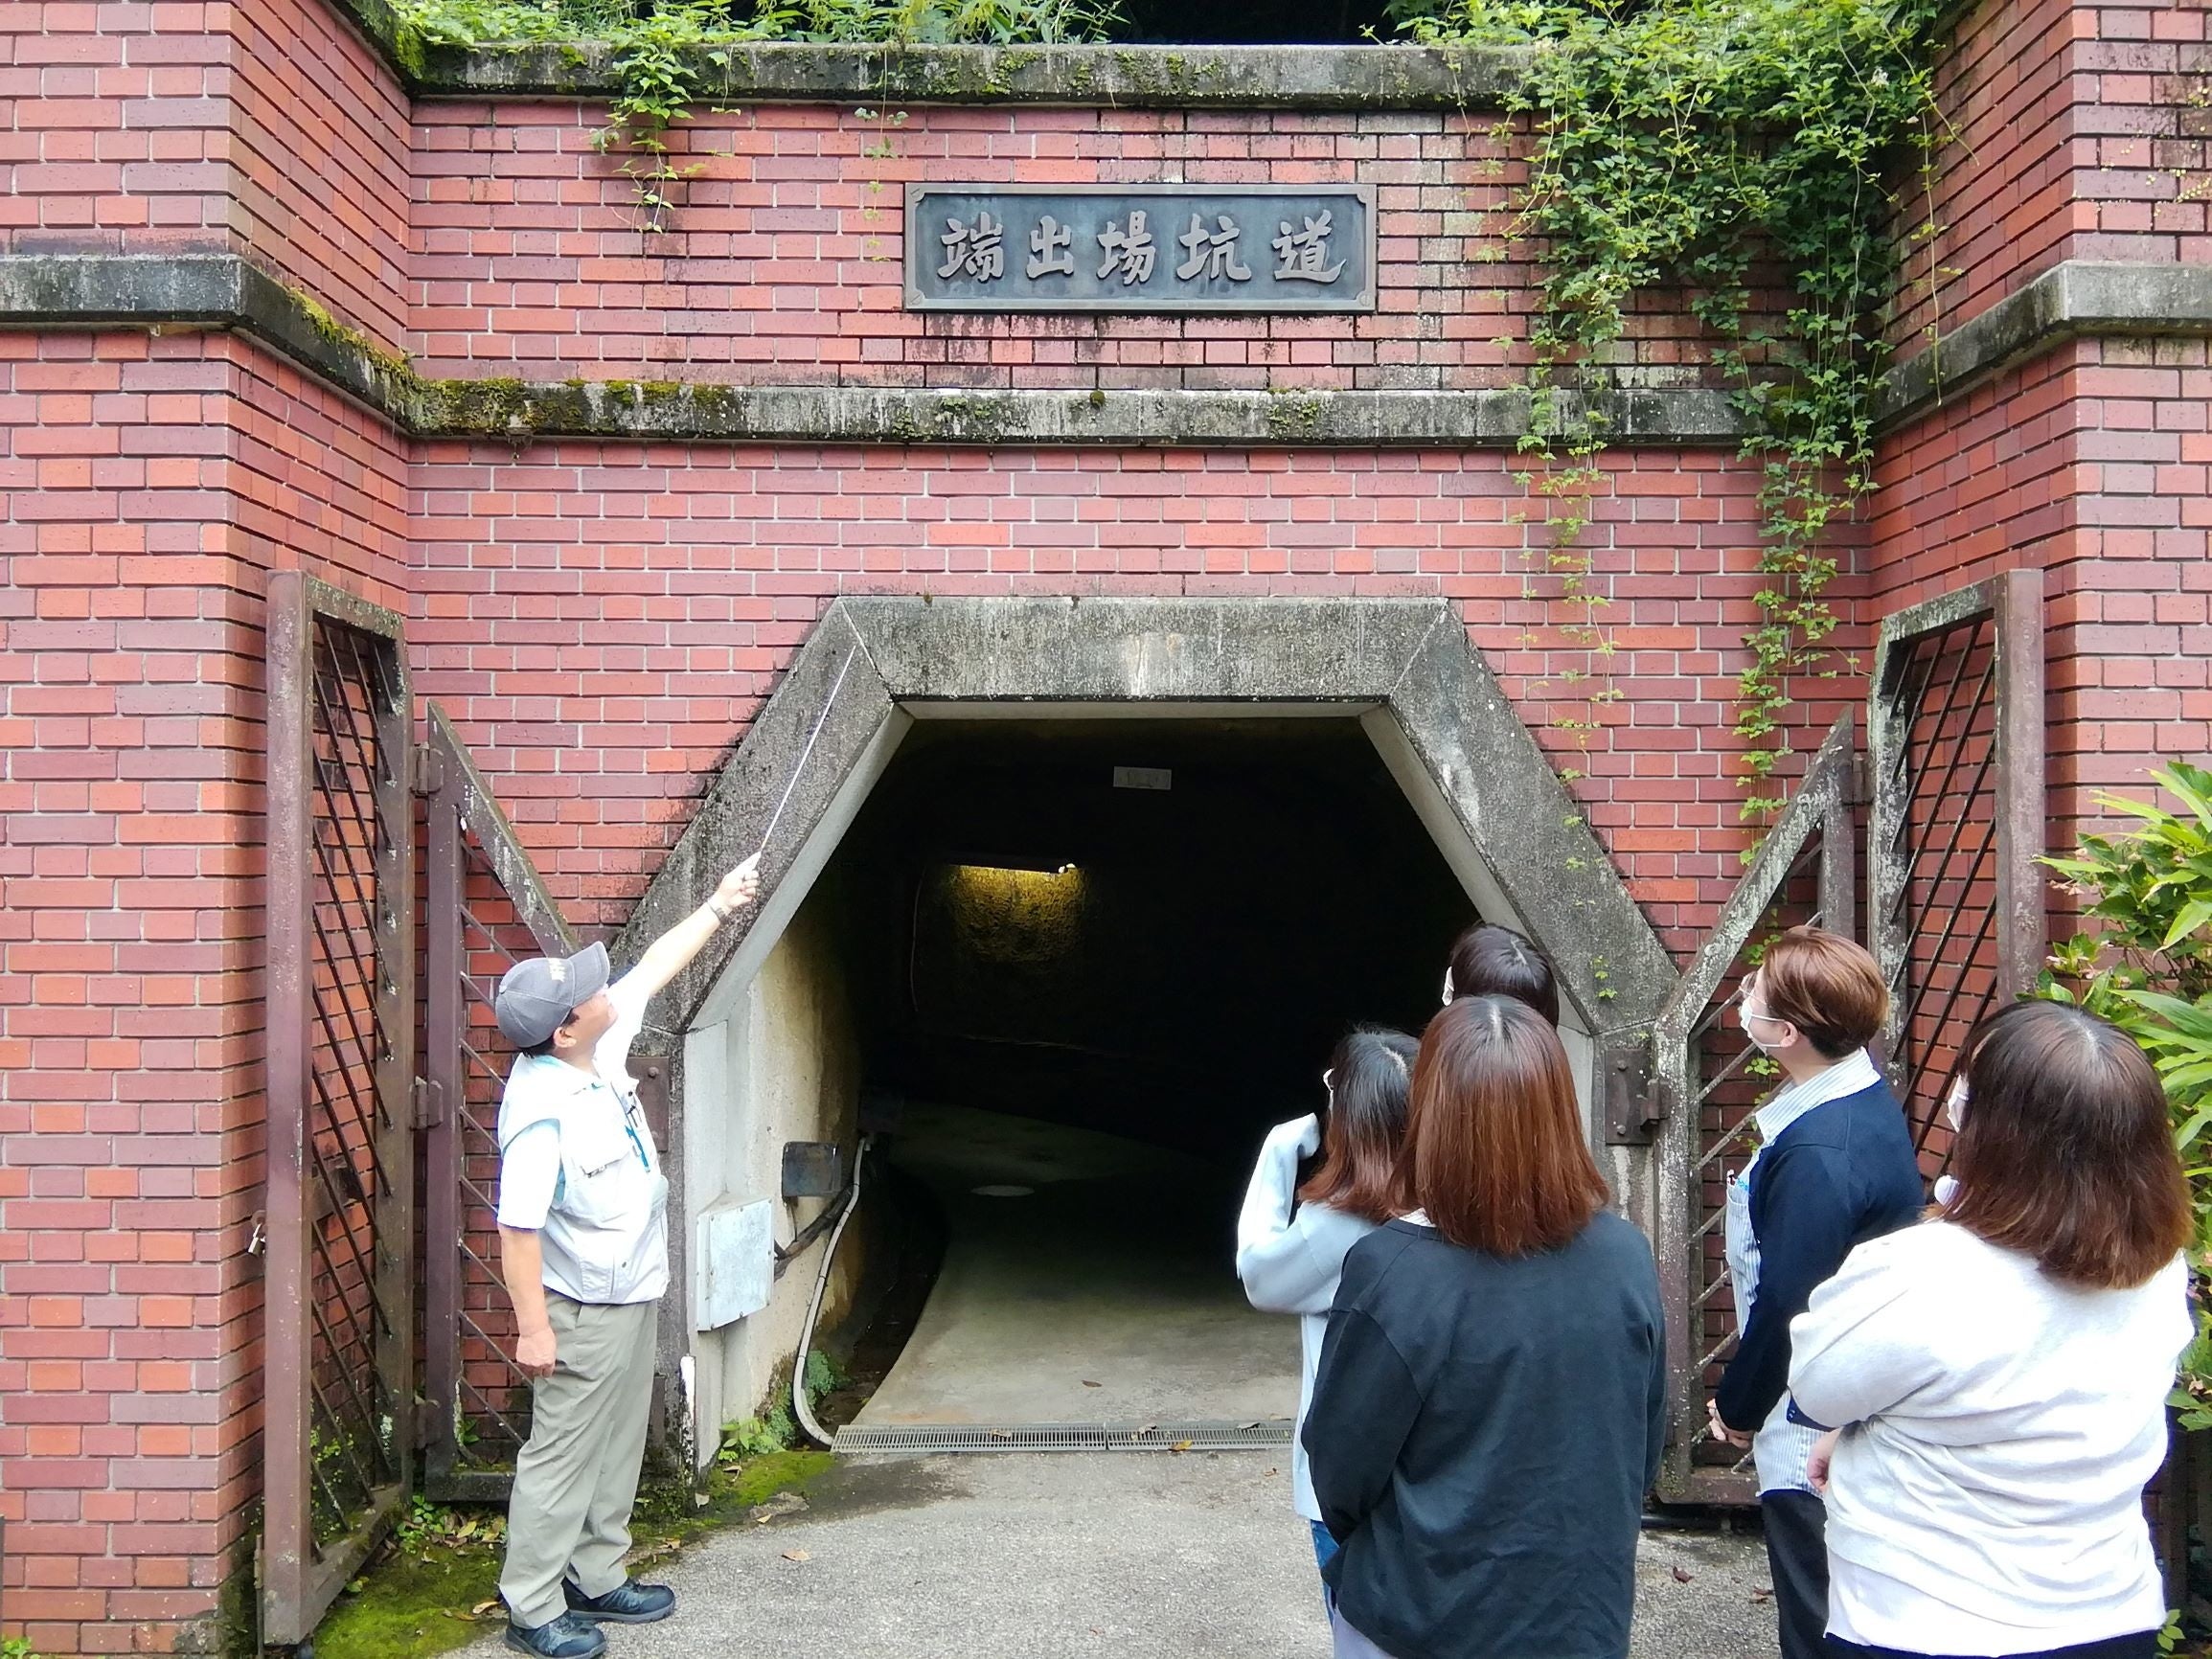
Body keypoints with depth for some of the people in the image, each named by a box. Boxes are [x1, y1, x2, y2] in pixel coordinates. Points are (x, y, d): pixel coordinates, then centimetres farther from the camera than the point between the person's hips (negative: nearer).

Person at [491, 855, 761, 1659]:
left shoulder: (599, 1048, -4)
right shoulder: (541, 1109, -28)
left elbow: (654, 966, 11)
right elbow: (518, 1227, -27)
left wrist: (719, 906, 18)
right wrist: (532, 1327, -25)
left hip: (633, 1293, 9)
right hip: (584, 1311, -9)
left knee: (617, 1449, 18)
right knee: (563, 1456, 3)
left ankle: (595, 1579, 32)